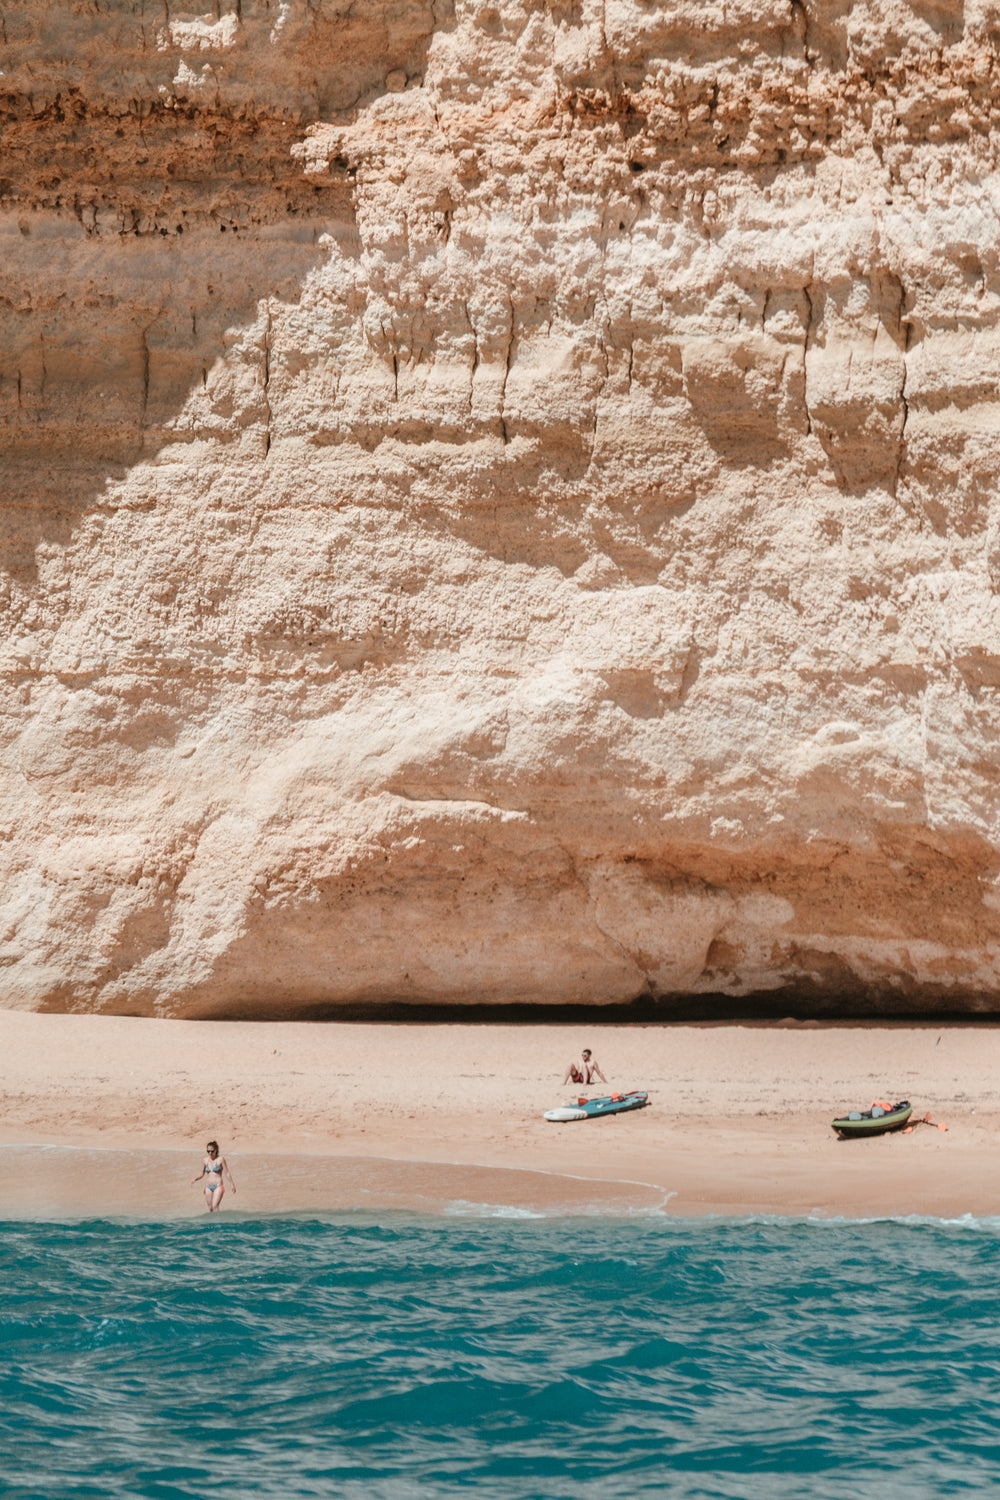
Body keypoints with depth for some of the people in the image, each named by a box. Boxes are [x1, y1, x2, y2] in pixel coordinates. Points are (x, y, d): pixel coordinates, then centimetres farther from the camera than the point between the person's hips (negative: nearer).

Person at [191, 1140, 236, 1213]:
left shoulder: (220, 1159, -6)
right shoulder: (206, 1160, 6)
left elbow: (227, 1173, -3)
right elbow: (201, 1174, 15)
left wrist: (232, 1184, -4)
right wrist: (195, 1179, -3)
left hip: (218, 1186, -5)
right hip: (208, 1187, 5)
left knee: (215, 1207, -19)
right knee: (210, 1208, 7)